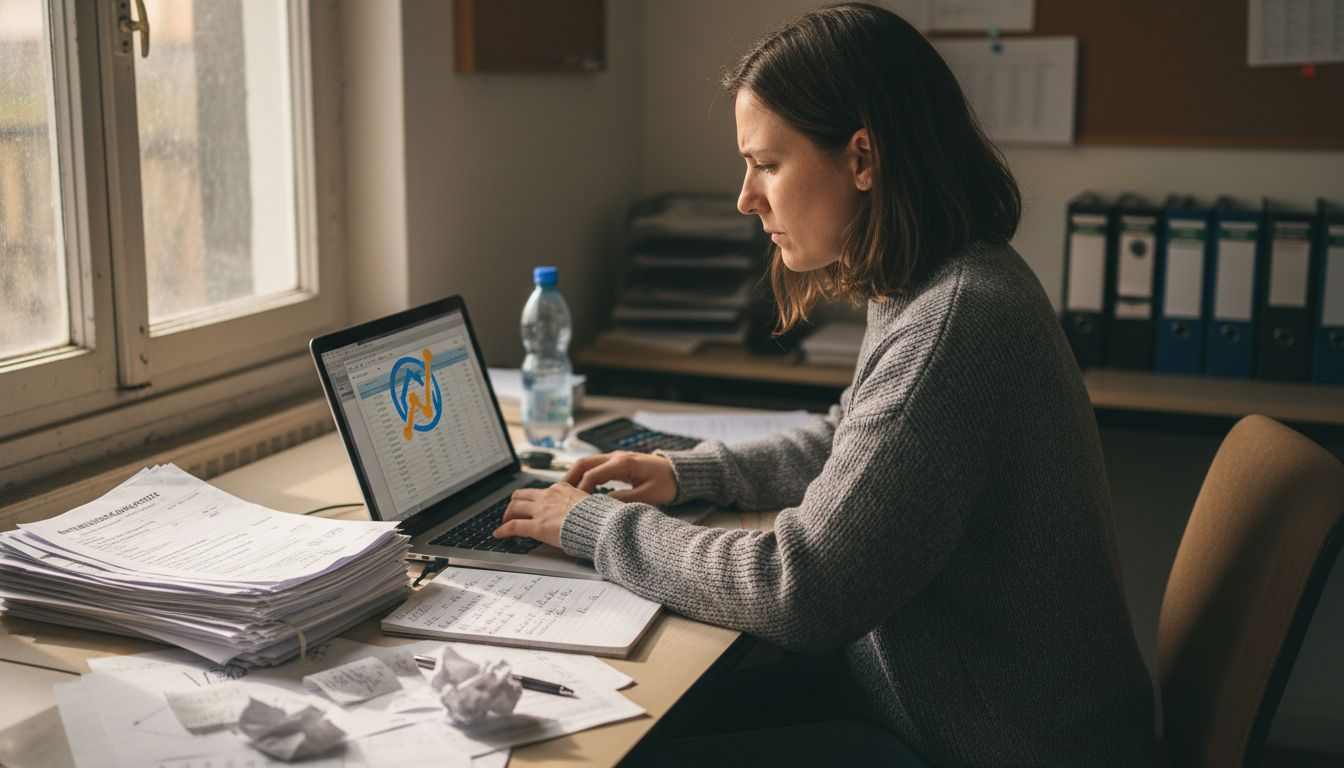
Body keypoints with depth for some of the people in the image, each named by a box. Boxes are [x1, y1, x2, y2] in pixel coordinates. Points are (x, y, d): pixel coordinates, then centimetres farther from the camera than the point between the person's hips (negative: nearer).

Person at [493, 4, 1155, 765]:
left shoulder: (954, 324, -29)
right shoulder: (923, 289, 3)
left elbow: (799, 593, -27)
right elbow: (849, 444, 21)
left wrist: (596, 524, -14)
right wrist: (686, 472, 9)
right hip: (929, 686, 9)